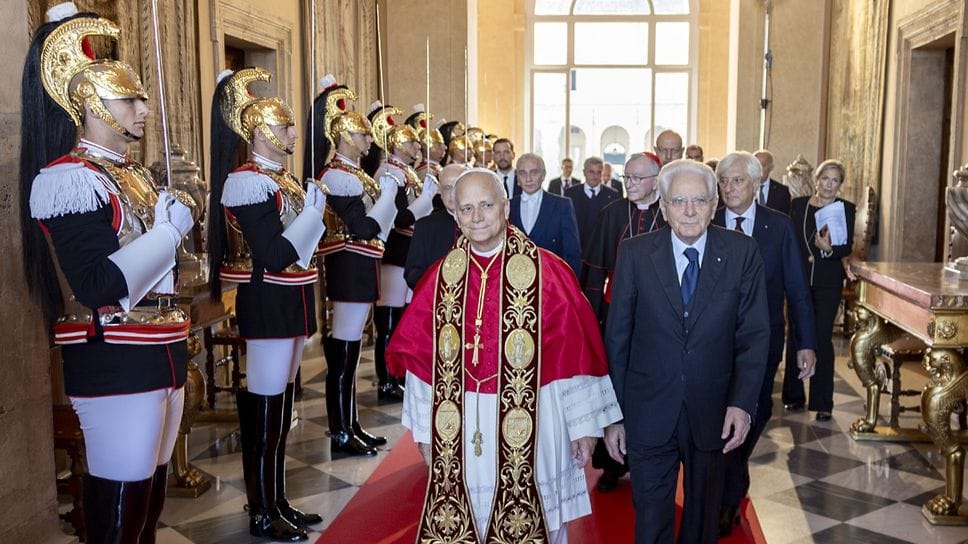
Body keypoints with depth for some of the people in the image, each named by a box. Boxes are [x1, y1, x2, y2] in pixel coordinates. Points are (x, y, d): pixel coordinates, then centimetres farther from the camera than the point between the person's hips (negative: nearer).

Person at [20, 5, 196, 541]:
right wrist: (171, 228, -15)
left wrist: (176, 214, 8)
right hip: (112, 365, -9)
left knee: (151, 489, 17)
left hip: (160, 353, 9)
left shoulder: (135, 174, 15)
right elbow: (101, 286, -23)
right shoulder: (67, 179, -13)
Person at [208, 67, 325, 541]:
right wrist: (312, 212, -16)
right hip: (267, 304, -10)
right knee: (264, 405, 0)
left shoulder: (283, 179, 13)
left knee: (281, 402, 15)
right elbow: (274, 256, -23)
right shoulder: (249, 183, -15)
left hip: (289, 301, 10)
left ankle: (278, 501, 26)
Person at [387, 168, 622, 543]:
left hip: (530, 426, -2)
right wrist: (425, 430, 5)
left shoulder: (546, 272, -9)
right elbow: (423, 358, 4)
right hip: (460, 430, 3)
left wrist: (583, 424, -6)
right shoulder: (442, 276, 0)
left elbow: (574, 352, -7)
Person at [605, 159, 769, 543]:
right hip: (648, 412, -1)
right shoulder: (634, 253, -7)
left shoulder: (742, 253, -5)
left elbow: (754, 334, -3)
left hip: (712, 412, 1)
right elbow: (617, 337, -4)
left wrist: (742, 403, -14)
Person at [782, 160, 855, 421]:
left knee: (822, 339, -5)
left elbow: (847, 247, -9)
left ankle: (823, 402, 4)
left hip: (828, 281, -2)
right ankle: (794, 396, 21)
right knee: (796, 336, 8)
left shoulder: (846, 208, -1)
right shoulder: (798, 204, 5)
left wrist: (829, 249, -28)